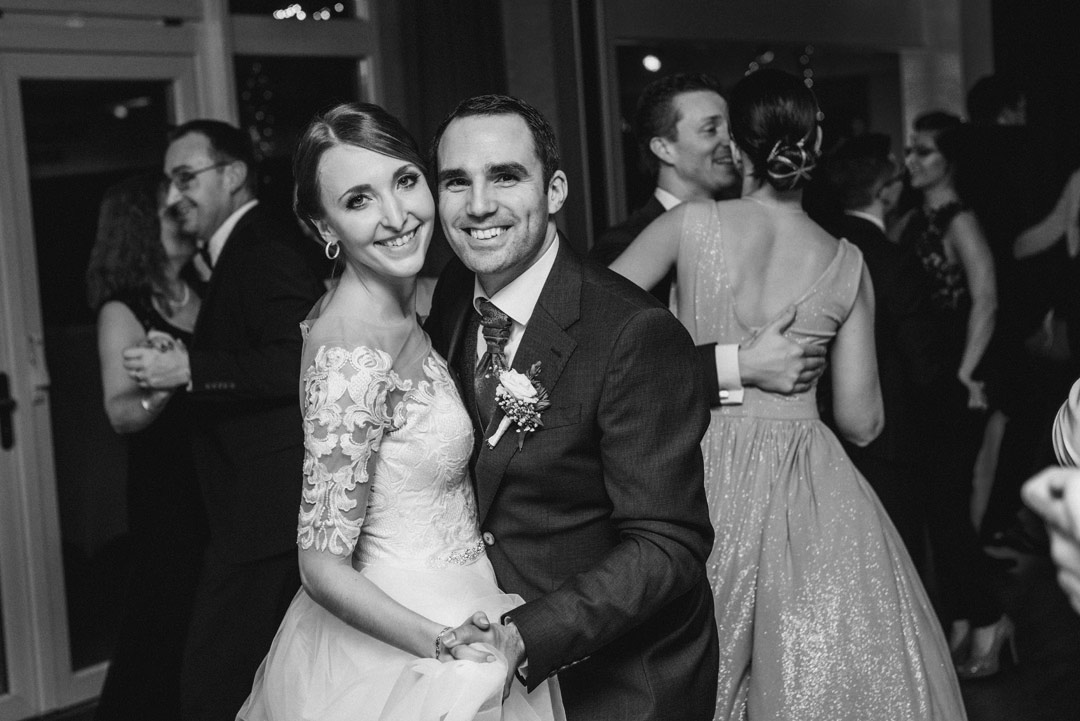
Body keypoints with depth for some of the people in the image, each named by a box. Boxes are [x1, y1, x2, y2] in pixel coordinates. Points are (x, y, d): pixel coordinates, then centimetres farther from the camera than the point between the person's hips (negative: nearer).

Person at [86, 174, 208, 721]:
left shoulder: (204, 297, 8)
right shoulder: (124, 311, -6)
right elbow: (120, 414, -16)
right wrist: (159, 386, -33)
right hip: (167, 495, -5)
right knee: (166, 628, -2)